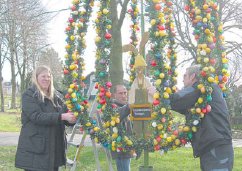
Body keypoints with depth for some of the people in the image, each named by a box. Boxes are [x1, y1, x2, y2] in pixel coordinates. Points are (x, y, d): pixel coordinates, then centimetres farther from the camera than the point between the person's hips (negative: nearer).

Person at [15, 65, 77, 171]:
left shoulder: (57, 96, 13)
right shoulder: (29, 95, -7)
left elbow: (65, 113, 14)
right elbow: (37, 116, -20)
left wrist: (74, 118, -10)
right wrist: (62, 116, -26)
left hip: (55, 146, 6)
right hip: (35, 148, -6)